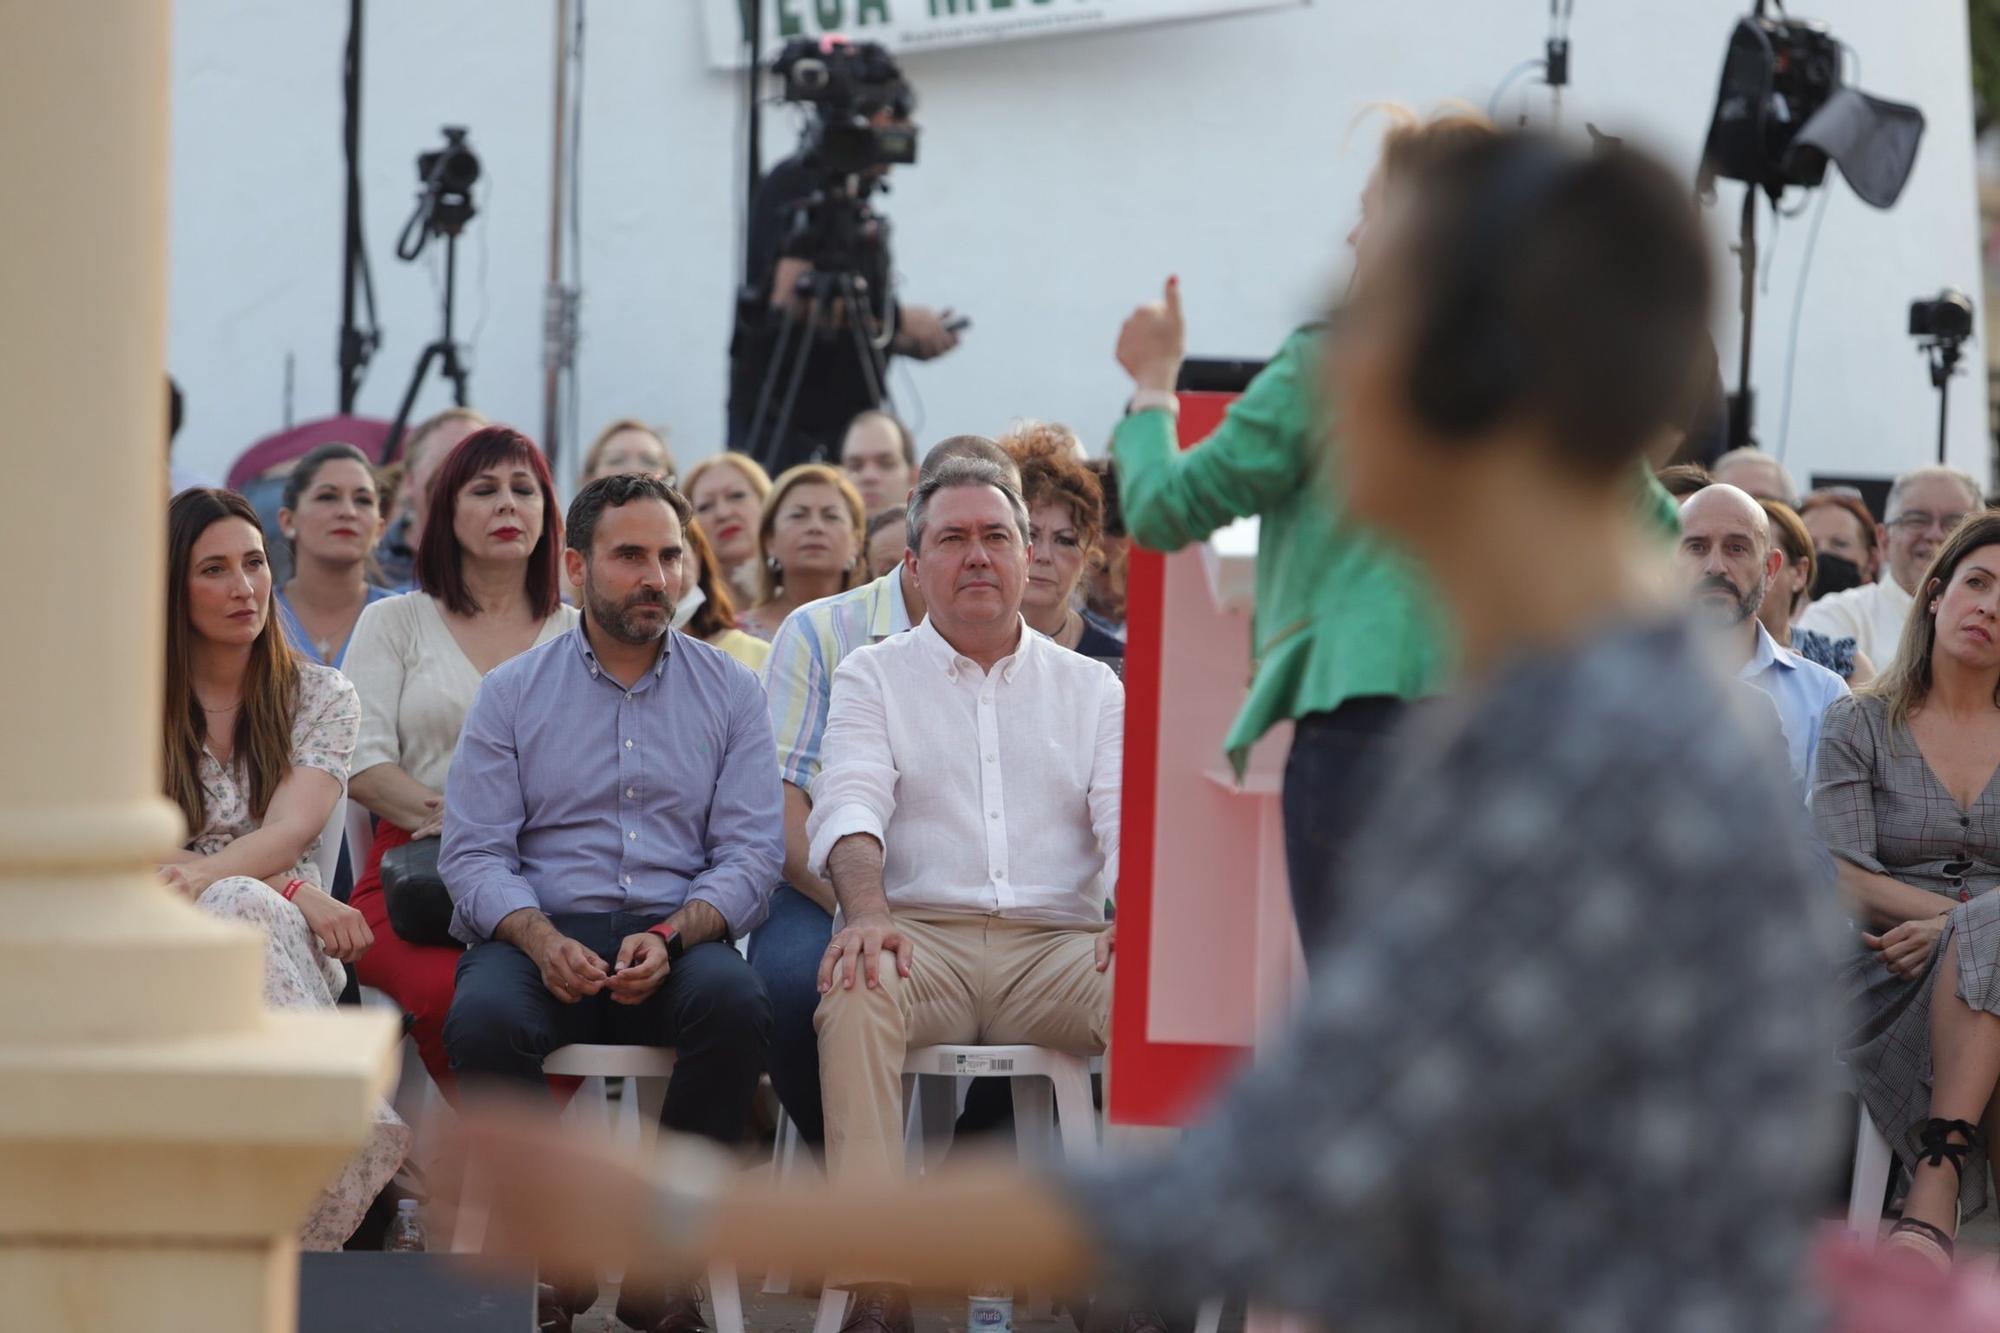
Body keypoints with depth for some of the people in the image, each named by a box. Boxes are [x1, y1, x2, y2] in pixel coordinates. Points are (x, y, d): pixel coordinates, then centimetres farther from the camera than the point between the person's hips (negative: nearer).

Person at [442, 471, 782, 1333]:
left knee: (736, 1004, -34)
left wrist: (671, 936, -17)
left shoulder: (728, 691, 12)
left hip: (677, 937, 0)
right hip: (540, 931, 0)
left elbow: (752, 851, 3)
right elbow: (475, 852, 2)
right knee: (484, 1020, -34)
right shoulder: (512, 693, 10)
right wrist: (542, 940, -19)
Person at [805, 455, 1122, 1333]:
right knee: (855, 988, -36)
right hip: (920, 936, -1)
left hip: (1053, 946, 1)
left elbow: (1129, 814, 5)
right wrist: (867, 909, -25)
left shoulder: (1090, 686, 19)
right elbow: (850, 802, -3)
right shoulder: (873, 677, 15)